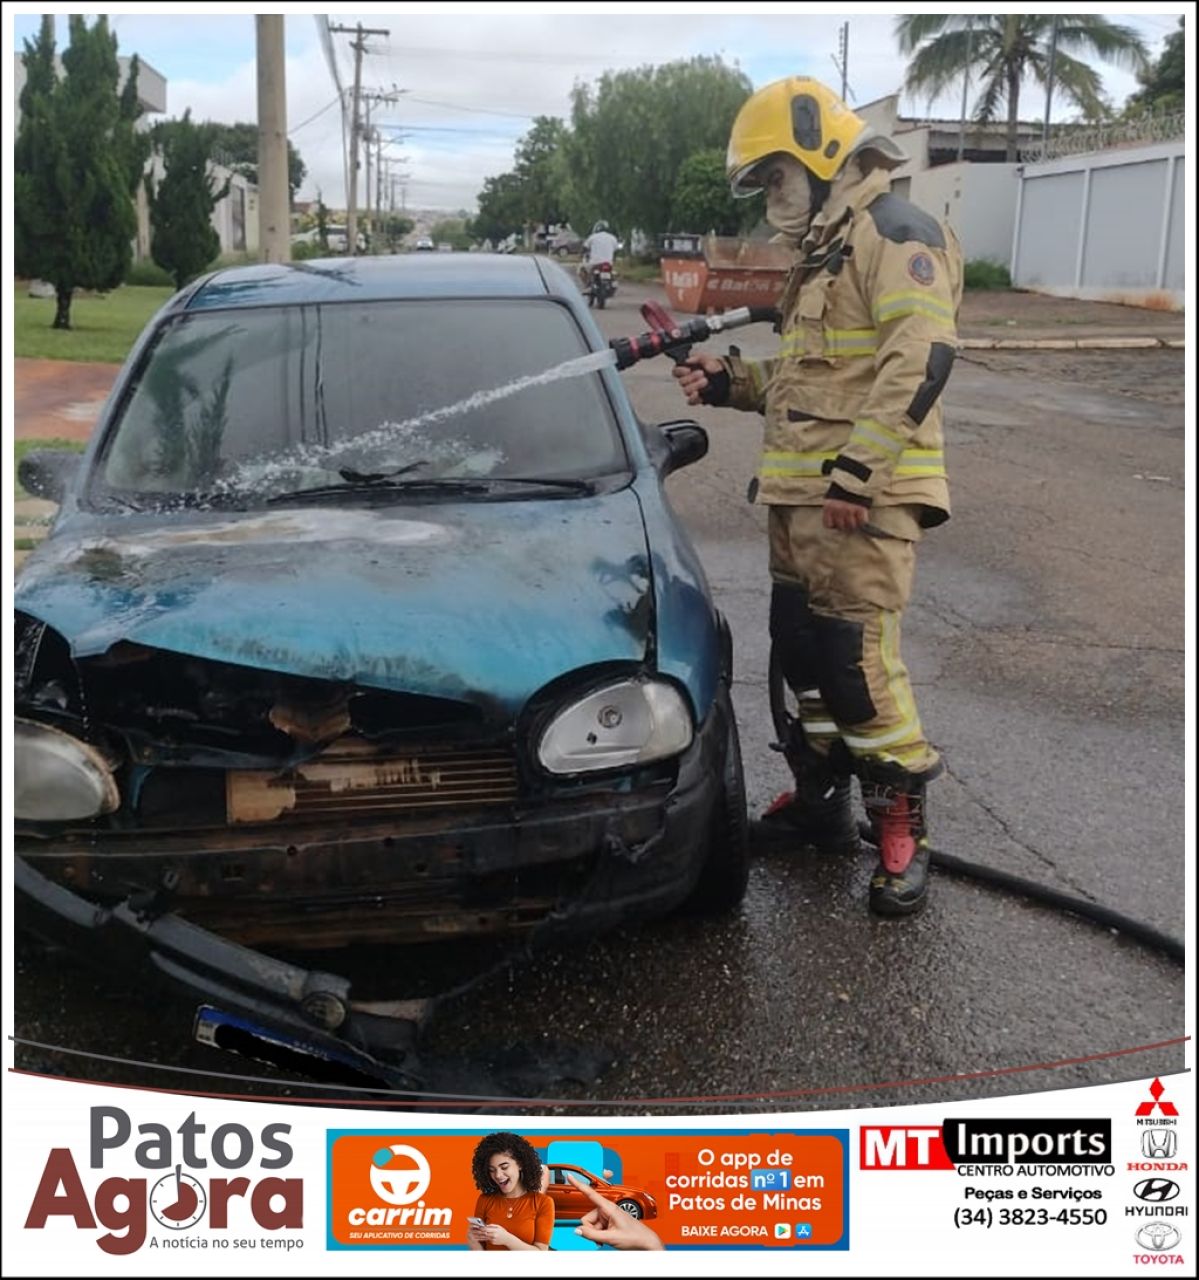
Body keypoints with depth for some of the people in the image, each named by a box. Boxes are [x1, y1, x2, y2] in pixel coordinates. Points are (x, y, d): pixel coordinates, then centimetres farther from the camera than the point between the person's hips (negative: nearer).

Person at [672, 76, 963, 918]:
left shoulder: (895, 233, -8)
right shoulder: (822, 251, 23)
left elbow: (921, 359, -22)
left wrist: (857, 469, -25)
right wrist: (730, 383, 13)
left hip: (863, 498, -10)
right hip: (802, 494, 10)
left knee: (858, 654, -12)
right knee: (801, 647, 12)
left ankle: (902, 825, 1)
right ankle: (823, 799, 26)